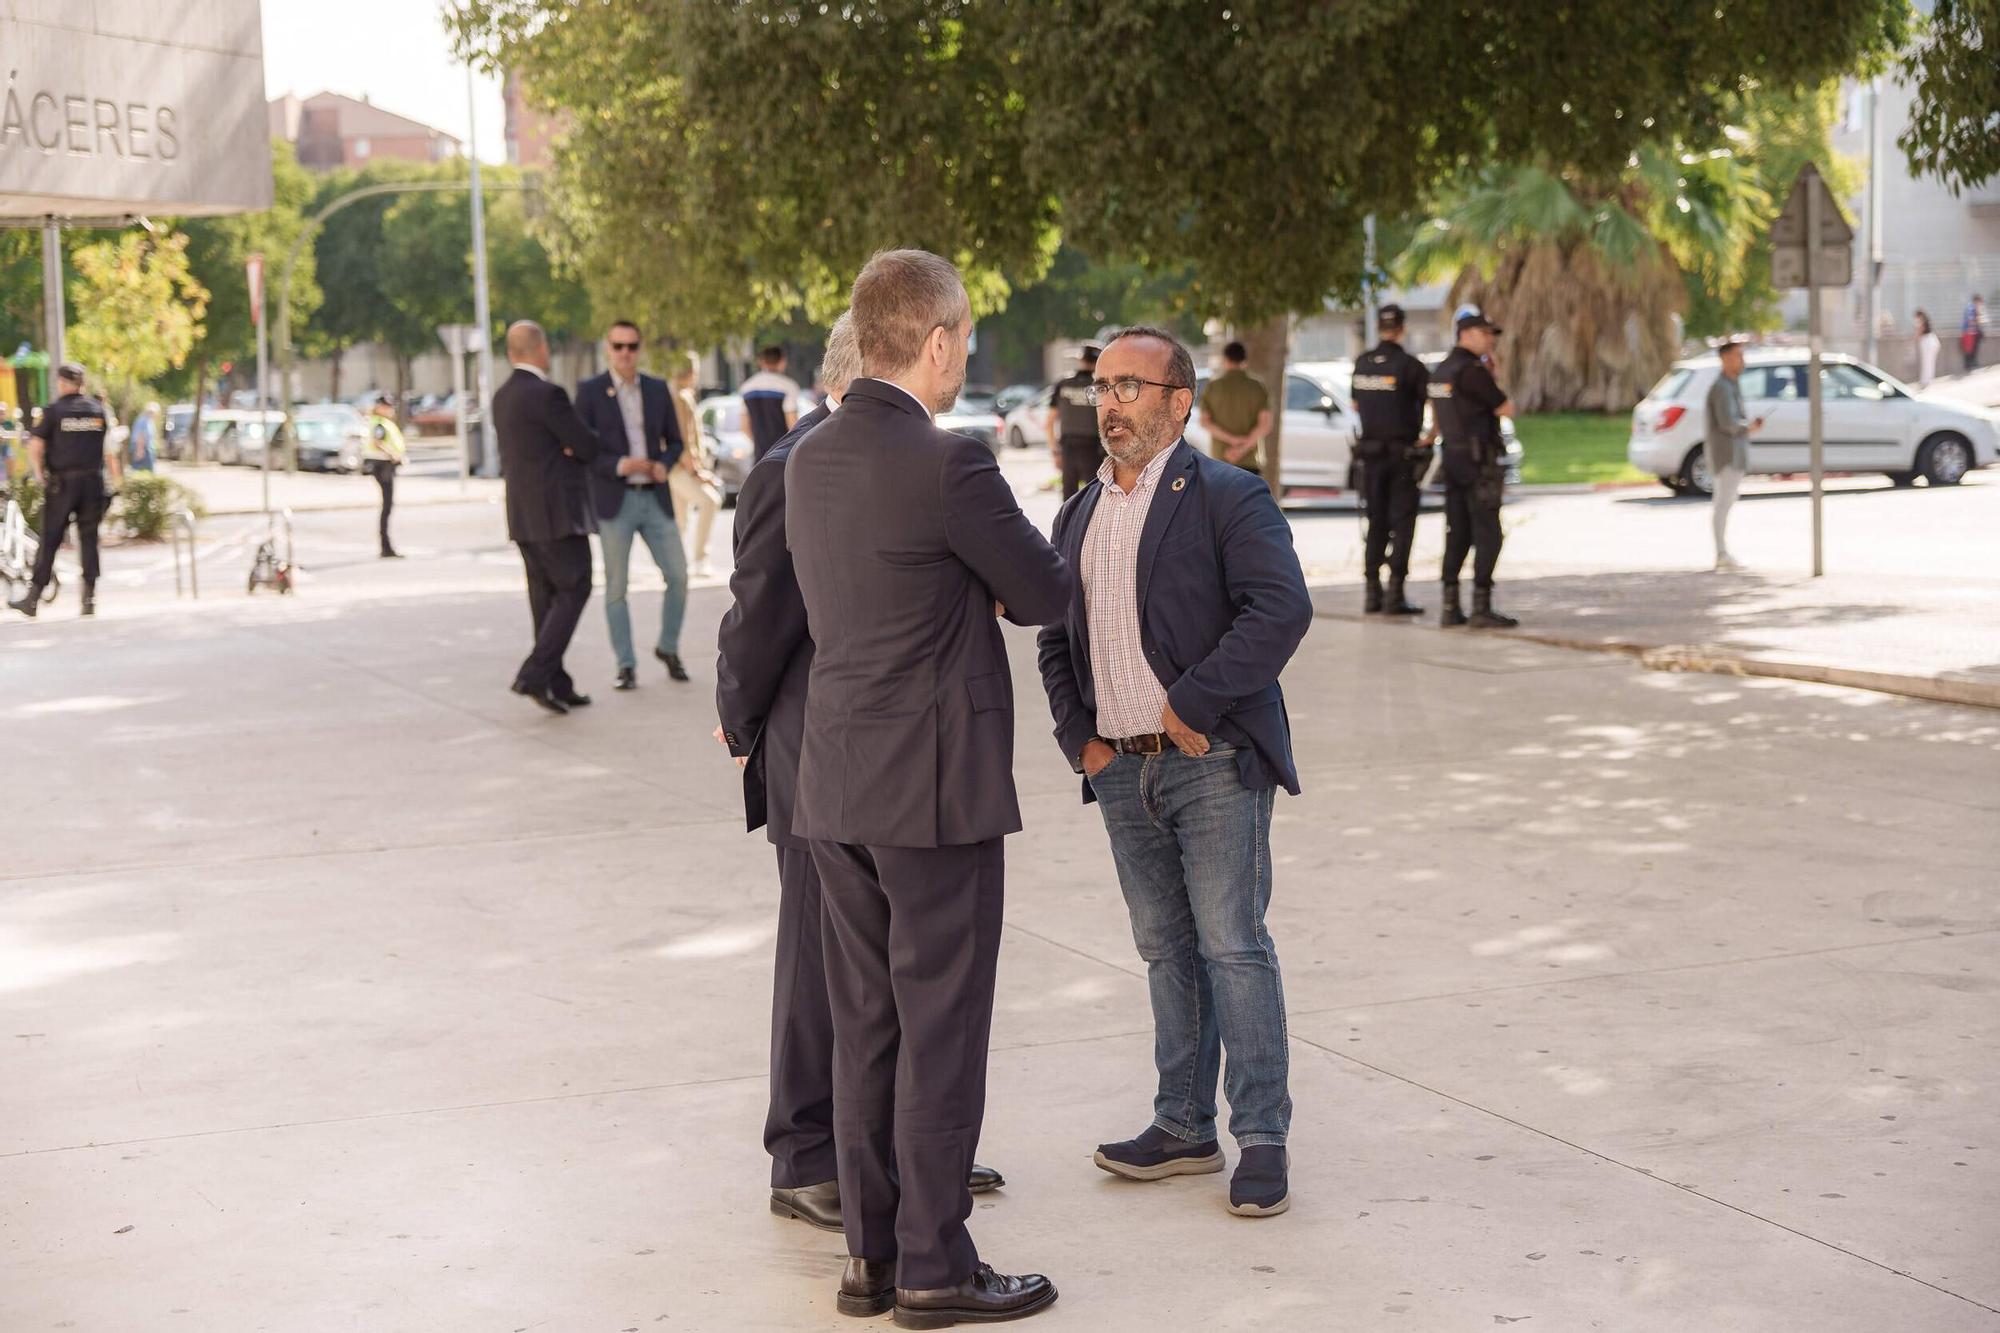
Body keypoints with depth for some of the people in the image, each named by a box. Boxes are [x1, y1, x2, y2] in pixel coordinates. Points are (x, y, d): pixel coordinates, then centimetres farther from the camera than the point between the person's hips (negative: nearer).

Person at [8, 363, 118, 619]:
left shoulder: (53, 411, -3)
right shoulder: (100, 410, 7)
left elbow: (35, 447, -9)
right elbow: (110, 451, 6)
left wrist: (39, 475, 2)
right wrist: (117, 479, 11)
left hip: (62, 483, -3)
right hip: (93, 482, 3)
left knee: (50, 540, 1)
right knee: (89, 539, 7)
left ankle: (33, 597, 3)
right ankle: (89, 597, 2)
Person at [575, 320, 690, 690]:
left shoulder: (658, 389, 8)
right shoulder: (589, 391, -2)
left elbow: (675, 443, 13)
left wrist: (664, 465, -9)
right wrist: (619, 465, -20)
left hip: (655, 498, 3)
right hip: (614, 501, -3)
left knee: (678, 577, -1)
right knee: (617, 586, -1)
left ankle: (668, 648, 20)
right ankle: (626, 666, 8)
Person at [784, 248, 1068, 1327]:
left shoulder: (811, 458, 7)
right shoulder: (948, 465, -17)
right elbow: (1045, 595, -6)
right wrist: (998, 585, 15)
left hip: (835, 784, 8)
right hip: (935, 783, -8)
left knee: (867, 1026, 13)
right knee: (942, 1027, 1)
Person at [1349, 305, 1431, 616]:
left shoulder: (1362, 363, 4)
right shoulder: (1409, 365, -12)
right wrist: (1429, 438, -4)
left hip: (1371, 451, 5)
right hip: (1403, 453, -5)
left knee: (1376, 523, 13)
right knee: (1402, 523, -2)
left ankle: (1372, 591, 12)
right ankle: (1395, 594, -8)